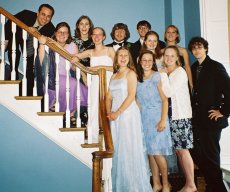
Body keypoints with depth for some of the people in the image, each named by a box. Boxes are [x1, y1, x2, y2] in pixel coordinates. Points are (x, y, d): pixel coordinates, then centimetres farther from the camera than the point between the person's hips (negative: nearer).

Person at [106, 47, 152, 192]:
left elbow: (131, 96, -12)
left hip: (128, 113, -6)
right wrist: (109, 113, -3)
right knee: (118, 149, 9)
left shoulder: (131, 73, -3)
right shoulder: (114, 76, 17)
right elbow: (109, 97, 13)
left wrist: (118, 112, -15)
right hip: (115, 116, 6)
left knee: (130, 149, -3)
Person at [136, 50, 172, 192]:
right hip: (144, 118, 5)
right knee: (150, 152, 6)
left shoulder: (157, 76, -5)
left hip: (157, 117, -5)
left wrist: (163, 120, -14)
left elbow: (165, 99, -8)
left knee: (157, 152, -6)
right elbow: (138, 99, 13)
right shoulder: (138, 78, 10)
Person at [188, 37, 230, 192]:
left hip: (211, 118, -6)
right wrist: (193, 108, 7)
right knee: (198, 154, 10)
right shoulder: (193, 68, 11)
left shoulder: (216, 67, -7)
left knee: (211, 156, -2)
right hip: (197, 119, 6)